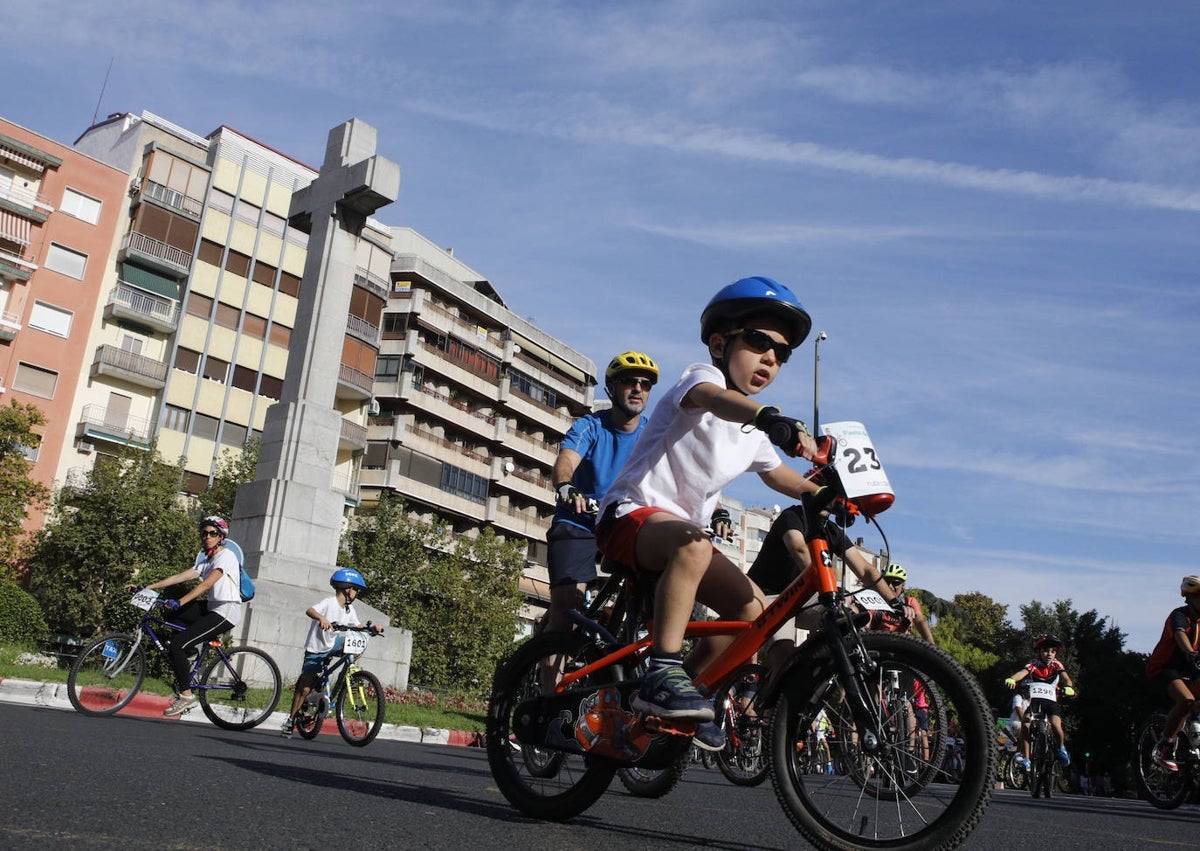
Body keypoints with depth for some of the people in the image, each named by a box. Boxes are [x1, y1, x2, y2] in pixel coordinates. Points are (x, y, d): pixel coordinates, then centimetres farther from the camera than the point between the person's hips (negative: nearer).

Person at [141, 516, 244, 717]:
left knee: (177, 644, -16)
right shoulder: (204, 557, 17)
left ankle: (186, 695, -6)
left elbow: (206, 584, -22)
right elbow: (181, 577, 8)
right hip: (212, 608, 9)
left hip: (226, 612, -9)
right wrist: (149, 587, 1)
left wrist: (179, 602, -31)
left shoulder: (226, 555, -10)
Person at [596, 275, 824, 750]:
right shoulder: (703, 376, -10)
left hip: (681, 530, 9)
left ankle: (685, 695, 10)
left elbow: (779, 476, 31)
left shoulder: (753, 431, 15)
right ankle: (663, 675, -34)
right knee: (692, 546, -39)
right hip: (631, 512, -8)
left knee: (751, 606, -3)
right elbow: (714, 398, -37)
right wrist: (774, 419, -56)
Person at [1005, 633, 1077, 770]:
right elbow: (1023, 672, -33)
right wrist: (1012, 679, -55)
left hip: (1051, 700, 0)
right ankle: (1025, 759, -17)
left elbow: (1066, 677, -25)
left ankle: (1061, 749, 9)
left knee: (1055, 724, -25)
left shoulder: (1056, 665, -8)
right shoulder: (1034, 665, -13)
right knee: (1025, 723, -23)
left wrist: (1069, 687, -49)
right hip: (1035, 699, 0)